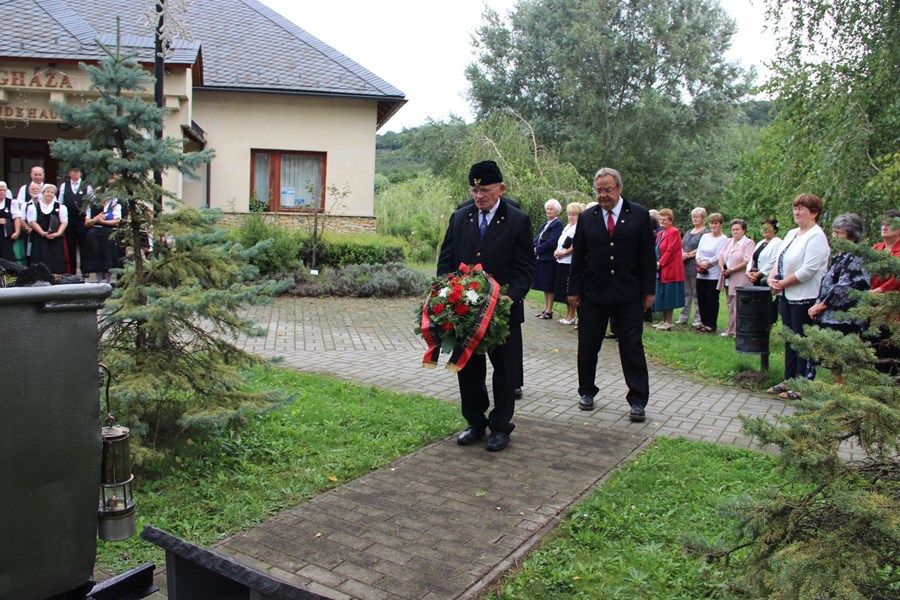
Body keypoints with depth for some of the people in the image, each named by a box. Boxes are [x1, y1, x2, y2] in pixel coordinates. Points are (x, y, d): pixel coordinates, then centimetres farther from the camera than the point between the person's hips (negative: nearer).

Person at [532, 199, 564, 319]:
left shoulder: (558, 224, -10)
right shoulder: (546, 224, 17)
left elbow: (552, 242, -19)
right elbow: (538, 238, 14)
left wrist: (538, 249, -13)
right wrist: (535, 248, -5)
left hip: (550, 258, -8)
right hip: (541, 258, 8)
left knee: (549, 286, -3)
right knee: (544, 286, 12)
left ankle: (549, 311, 3)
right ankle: (545, 308, 20)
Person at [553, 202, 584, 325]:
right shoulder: (568, 226, 18)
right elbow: (560, 242, 22)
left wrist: (564, 253, -13)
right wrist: (557, 251, 4)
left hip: (571, 262, -9)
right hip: (562, 261, 9)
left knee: (570, 290, -3)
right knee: (564, 290, 12)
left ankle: (572, 316, 4)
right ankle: (568, 314, 20)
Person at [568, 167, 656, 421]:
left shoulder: (639, 215, 1)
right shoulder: (587, 217, 5)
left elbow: (648, 255, 1)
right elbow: (578, 256, 6)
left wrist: (649, 290, -2)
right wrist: (574, 290, 2)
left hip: (629, 294, -2)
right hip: (593, 293, 2)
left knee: (632, 347, 1)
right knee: (587, 346, 9)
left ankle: (638, 400, 9)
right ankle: (587, 391, 26)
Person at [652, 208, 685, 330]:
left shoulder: (674, 232, -10)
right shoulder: (660, 233, 17)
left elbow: (670, 251, -17)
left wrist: (660, 263, -15)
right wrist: (656, 263, 3)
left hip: (670, 269, -9)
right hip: (661, 270, 9)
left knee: (668, 296, -4)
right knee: (661, 296, 11)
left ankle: (669, 322, 3)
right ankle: (664, 320, 19)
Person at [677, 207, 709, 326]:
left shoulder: (706, 233, -5)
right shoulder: (689, 232, 20)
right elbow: (681, 245, 14)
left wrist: (688, 255, -13)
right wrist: (682, 254, -6)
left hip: (696, 267, -7)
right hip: (685, 266, 7)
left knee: (697, 293, -2)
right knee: (686, 292, 10)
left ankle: (698, 319, 3)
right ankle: (683, 317, 14)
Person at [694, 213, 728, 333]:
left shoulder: (723, 239, -4)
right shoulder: (705, 236, 14)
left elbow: (718, 257, -11)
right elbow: (698, 252, 10)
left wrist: (706, 264, -9)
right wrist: (699, 263, -8)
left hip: (714, 274, -6)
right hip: (701, 274, 6)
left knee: (712, 300, -1)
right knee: (701, 299, 8)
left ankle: (711, 325, 7)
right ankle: (703, 322, 20)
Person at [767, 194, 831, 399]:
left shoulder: (816, 237, -13)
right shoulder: (792, 234, 14)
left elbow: (808, 270, -21)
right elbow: (780, 260, 16)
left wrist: (782, 283, -13)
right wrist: (772, 278, -3)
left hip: (804, 297, -9)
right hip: (787, 296, 9)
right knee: (790, 340, 15)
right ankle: (789, 380, 25)